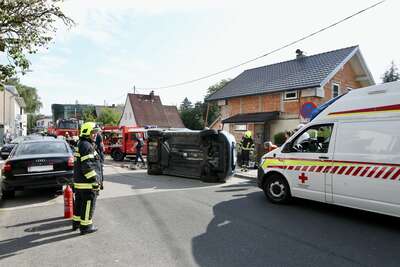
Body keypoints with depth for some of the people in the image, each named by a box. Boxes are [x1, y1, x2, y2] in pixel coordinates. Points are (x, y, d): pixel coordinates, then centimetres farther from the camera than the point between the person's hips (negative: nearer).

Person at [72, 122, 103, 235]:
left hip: (78, 182, 11)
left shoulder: (80, 145, 17)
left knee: (79, 203, 20)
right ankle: (85, 226, 9)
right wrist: (95, 180, -20)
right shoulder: (86, 145, -17)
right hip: (87, 183, -10)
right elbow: (87, 166, -23)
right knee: (88, 204, 0)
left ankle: (76, 222, 32)